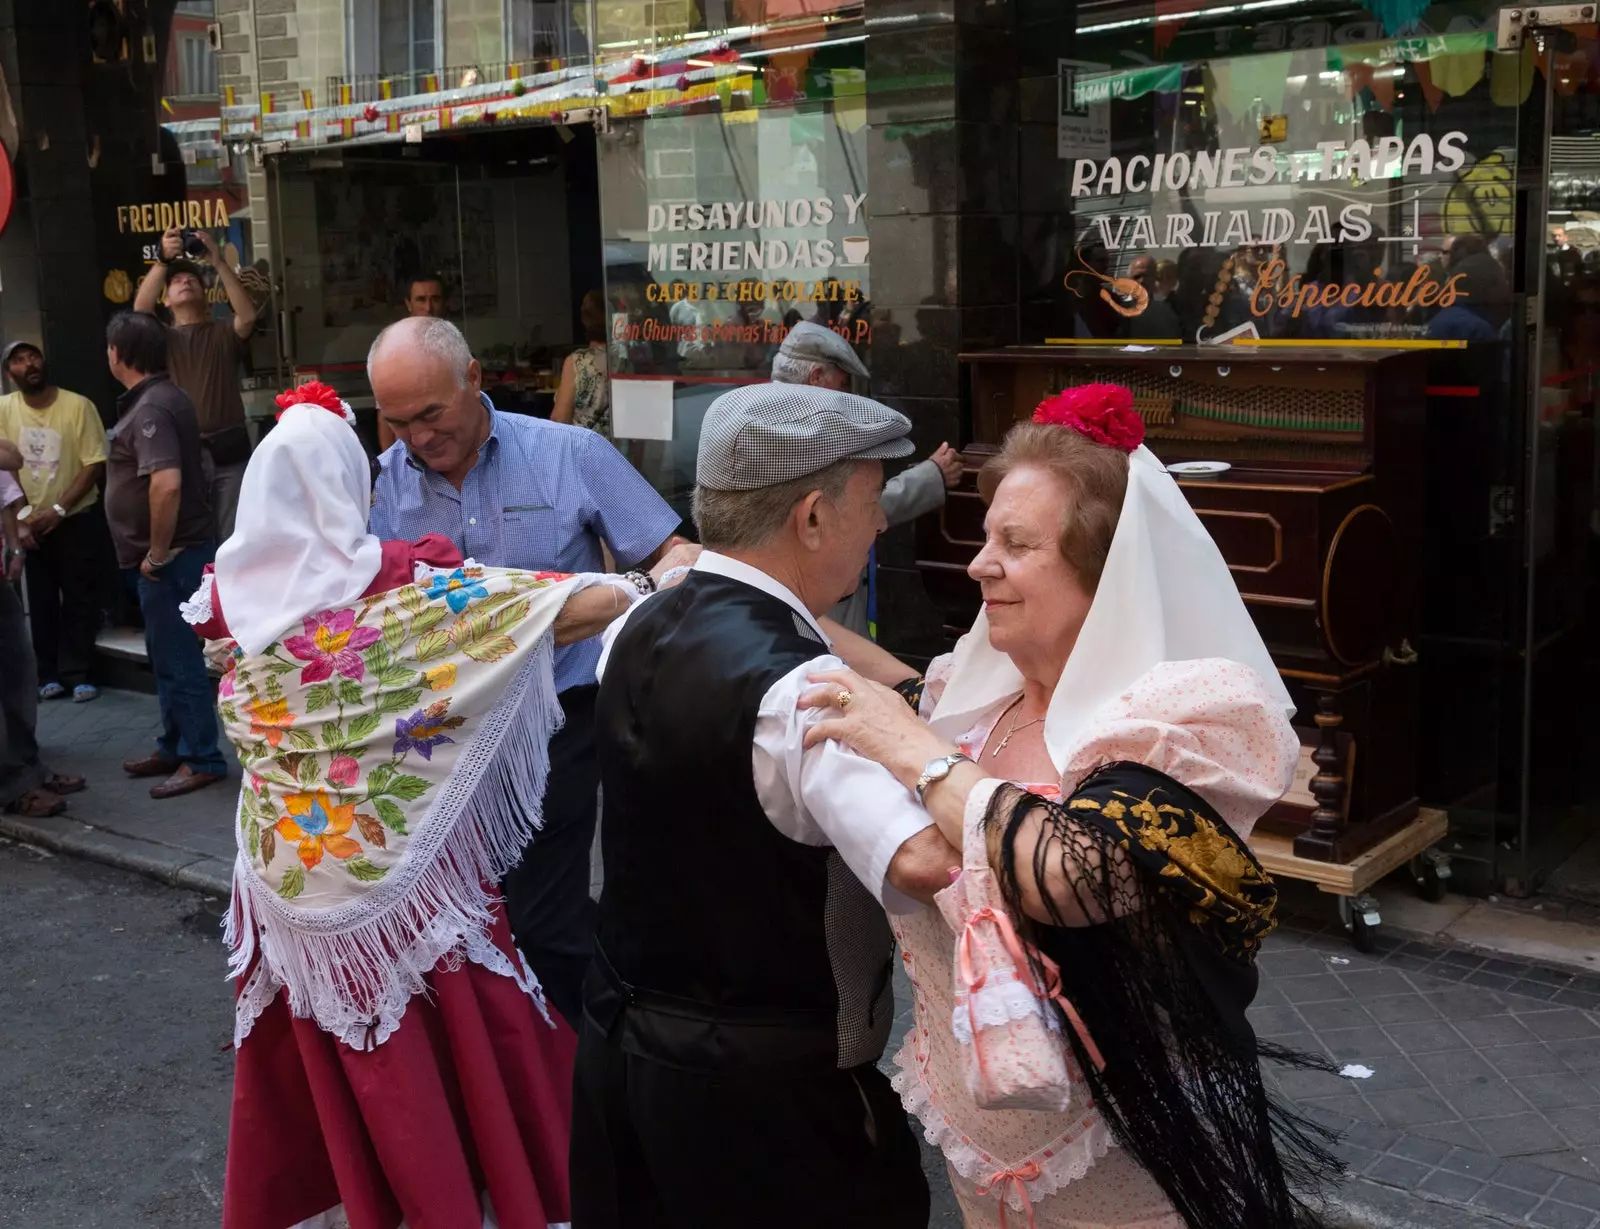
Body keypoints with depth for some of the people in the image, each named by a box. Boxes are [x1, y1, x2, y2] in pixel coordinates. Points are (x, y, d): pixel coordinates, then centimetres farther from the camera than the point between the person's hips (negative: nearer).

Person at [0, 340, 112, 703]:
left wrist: (59, 510, -17)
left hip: (78, 519, -2)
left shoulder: (78, 406, -13)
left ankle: (76, 674, 10)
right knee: (41, 601, 9)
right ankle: (49, 674, 17)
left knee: (80, 598, 2)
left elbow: (95, 464, -13)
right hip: (31, 522, 2)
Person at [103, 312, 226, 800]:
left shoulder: (150, 408, -20)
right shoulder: (161, 396, 12)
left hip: (171, 556, -10)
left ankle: (202, 759, 7)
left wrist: (157, 555, -23)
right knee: (166, 653, 18)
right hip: (172, 551, 10)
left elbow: (166, 485, -33)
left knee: (177, 656, -2)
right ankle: (173, 747, 30)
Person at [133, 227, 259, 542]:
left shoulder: (224, 333, 13)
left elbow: (248, 315, -9)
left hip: (229, 451, 0)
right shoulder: (163, 338, 13)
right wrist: (162, 261, -17)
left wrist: (219, 262, -17)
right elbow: (140, 311, -7)